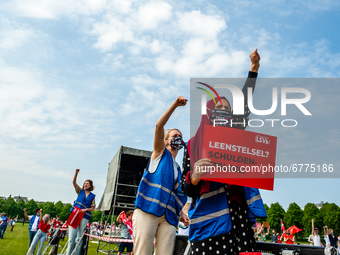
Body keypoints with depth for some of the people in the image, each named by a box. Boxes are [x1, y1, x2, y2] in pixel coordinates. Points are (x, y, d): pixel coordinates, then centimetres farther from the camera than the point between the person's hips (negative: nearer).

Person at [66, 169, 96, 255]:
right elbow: (74, 182, -1)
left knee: (79, 238, 5)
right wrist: (76, 173, -15)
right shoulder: (80, 191, 10)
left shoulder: (92, 196, 8)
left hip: (85, 217, 0)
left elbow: (92, 207, 7)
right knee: (71, 237, -4)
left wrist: (85, 209, -12)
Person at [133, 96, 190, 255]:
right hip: (147, 210, -5)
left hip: (168, 216, 5)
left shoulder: (178, 169, 27)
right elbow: (159, 126, -1)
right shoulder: (160, 153, 15)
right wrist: (175, 105, -6)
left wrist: (180, 213, 10)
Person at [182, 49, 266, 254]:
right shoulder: (193, 145, 7)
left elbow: (245, 105, 14)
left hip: (239, 216, 3)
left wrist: (254, 69, 18)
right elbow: (188, 190, 5)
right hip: (208, 221, -2)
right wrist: (194, 178, -19)